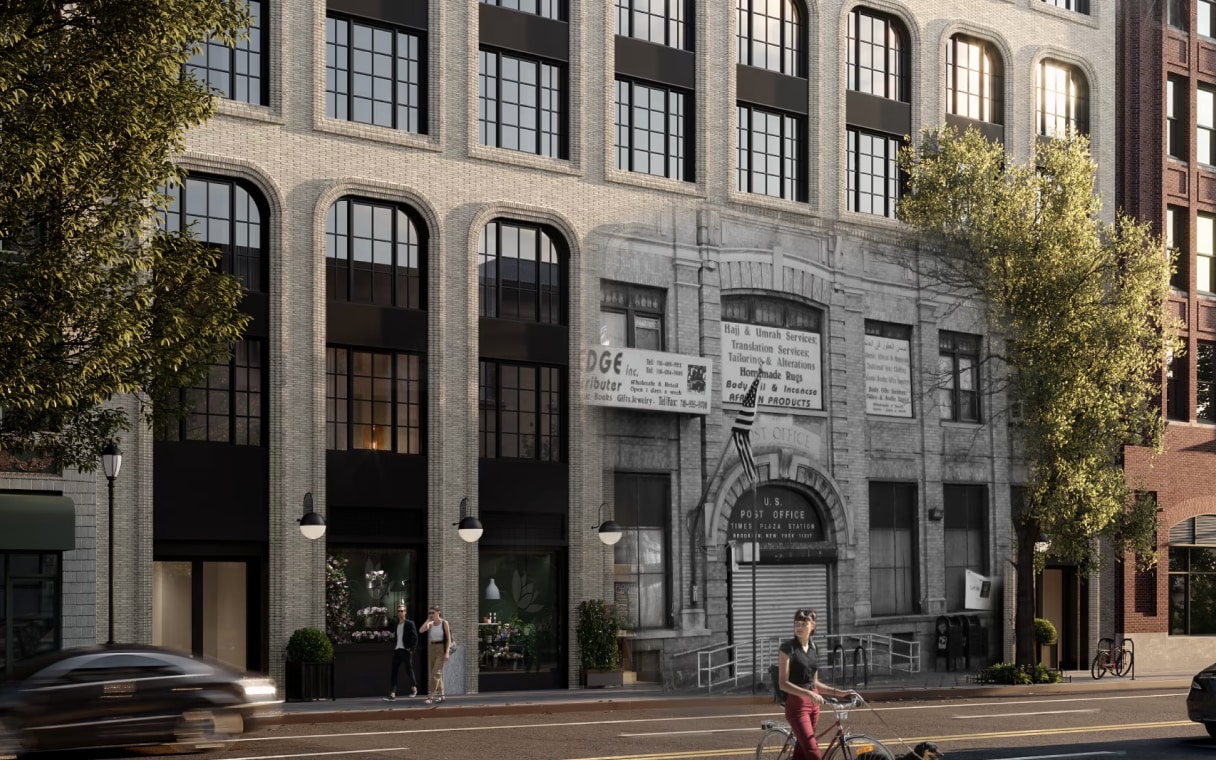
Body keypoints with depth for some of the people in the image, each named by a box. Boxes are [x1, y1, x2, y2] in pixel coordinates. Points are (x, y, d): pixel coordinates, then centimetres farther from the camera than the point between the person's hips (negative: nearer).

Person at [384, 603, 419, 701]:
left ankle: (414, 688, 29)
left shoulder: (409, 624, -3)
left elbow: (415, 637, -6)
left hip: (406, 650, -4)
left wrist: (411, 649, -12)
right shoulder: (395, 625, 12)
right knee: (394, 672, -4)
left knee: (409, 670, 7)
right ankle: (392, 694, -8)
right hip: (397, 650, 4)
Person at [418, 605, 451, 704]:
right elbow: (421, 630, -10)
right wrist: (428, 620, -5)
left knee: (436, 672, -15)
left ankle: (431, 696, -19)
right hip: (432, 649, 6)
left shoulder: (444, 623, -6)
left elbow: (449, 638, -8)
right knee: (437, 673, 9)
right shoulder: (430, 624, 8)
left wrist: (447, 652, -17)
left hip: (441, 649, -6)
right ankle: (440, 695, 17)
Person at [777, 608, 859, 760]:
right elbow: (783, 683, -15)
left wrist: (839, 692, 11)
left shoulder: (812, 650, 10)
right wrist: (809, 694, -25)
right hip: (796, 704, -7)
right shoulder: (788, 648, -10)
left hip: (813, 703, 7)